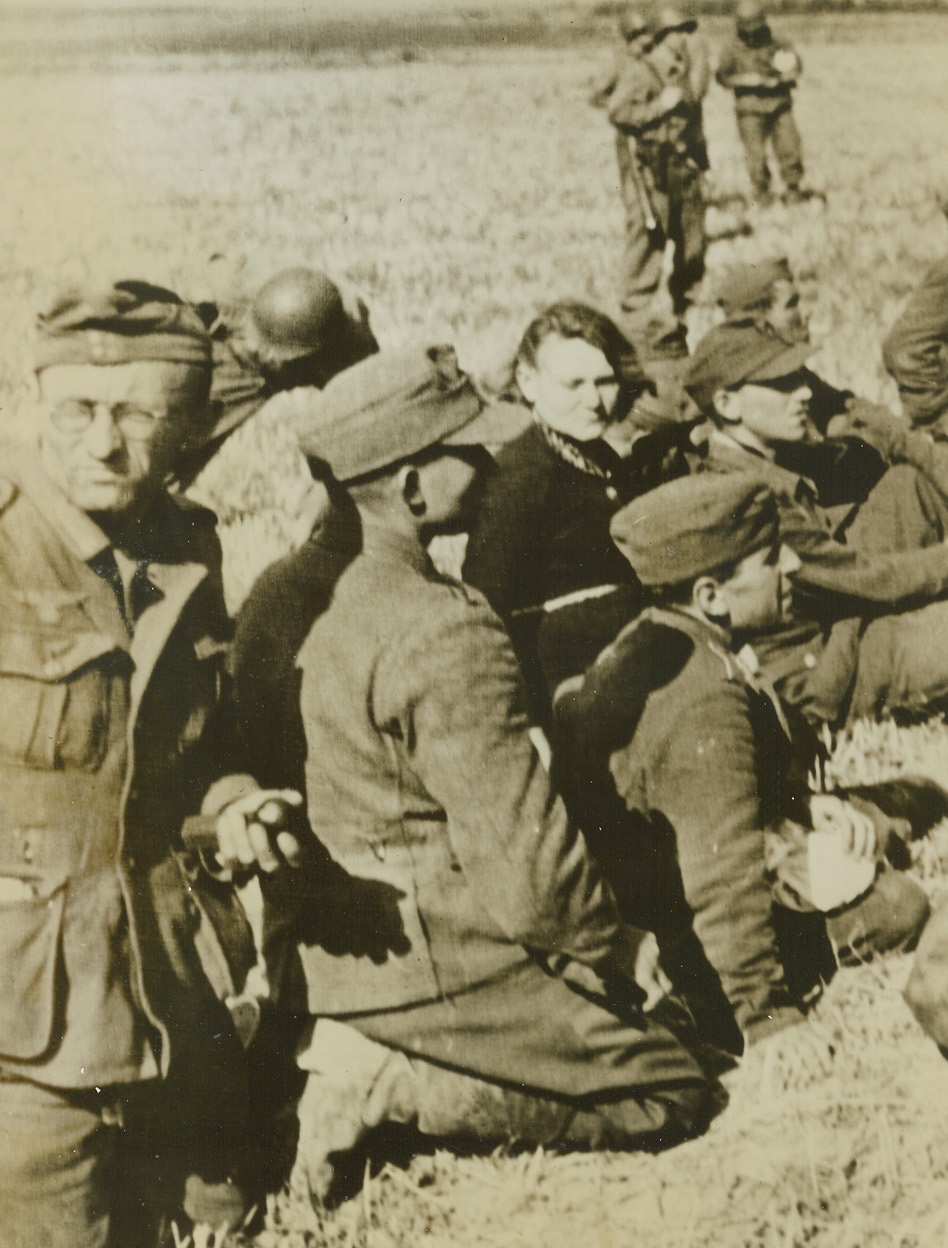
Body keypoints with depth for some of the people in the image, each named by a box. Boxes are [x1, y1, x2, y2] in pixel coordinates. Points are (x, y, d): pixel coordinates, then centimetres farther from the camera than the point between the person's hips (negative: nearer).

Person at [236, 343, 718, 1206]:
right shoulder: (443, 633, -23)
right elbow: (524, 851, -23)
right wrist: (617, 946, -3)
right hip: (440, 963, -9)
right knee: (675, 1095, 2)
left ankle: (366, 1057, 10)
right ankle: (393, 1085, -7)